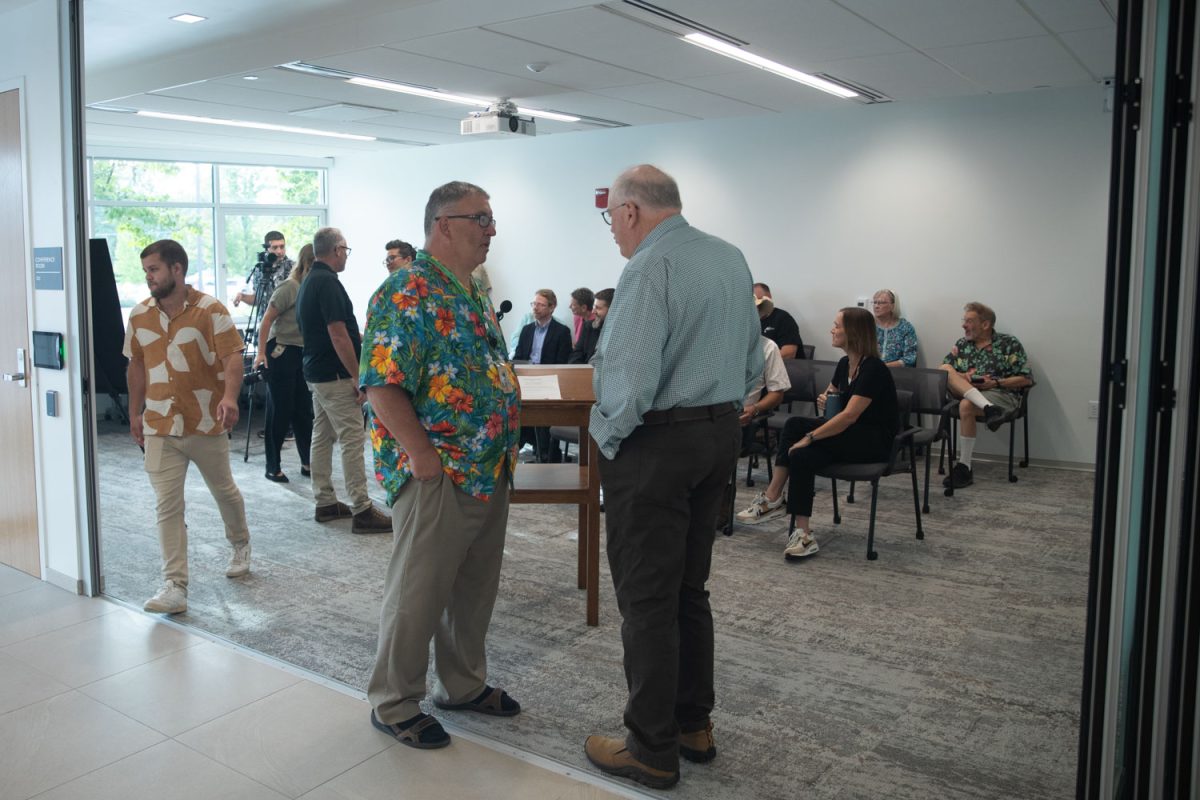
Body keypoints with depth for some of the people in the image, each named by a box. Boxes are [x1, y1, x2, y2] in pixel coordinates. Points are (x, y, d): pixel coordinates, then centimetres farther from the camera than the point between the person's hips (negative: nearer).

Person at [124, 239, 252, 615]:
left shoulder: (210, 310, -10)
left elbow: (232, 357, -17)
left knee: (224, 490, 16)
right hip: (160, 429, 3)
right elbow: (137, 365, 15)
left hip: (207, 425, -3)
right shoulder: (140, 315, 5)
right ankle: (175, 586, 0)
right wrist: (135, 413, 14)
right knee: (167, 506, -2)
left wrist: (229, 397, -34)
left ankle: (240, 545, 43)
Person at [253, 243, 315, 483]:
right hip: (282, 352, -6)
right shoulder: (289, 287, -12)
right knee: (280, 411, 0)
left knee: (303, 410, 10)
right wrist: (261, 352, -16)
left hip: (303, 354, 7)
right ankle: (273, 467, 10)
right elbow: (266, 321, -11)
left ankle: (308, 462, 19)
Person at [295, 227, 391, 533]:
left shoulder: (308, 282, 13)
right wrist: (358, 377, -19)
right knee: (352, 441, -8)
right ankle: (362, 511, -6)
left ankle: (325, 503, 21)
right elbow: (338, 336, -23)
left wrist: (359, 337, 26)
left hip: (316, 373, 10)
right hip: (336, 377, -10)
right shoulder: (328, 282, -18)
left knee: (322, 438, 13)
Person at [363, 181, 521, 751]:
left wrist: (505, 445, 14)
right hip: (438, 476, -9)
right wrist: (423, 456, -21)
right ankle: (394, 704, 20)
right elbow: (382, 385, -21)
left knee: (475, 588, 18)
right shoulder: (407, 293, -15)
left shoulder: (474, 294, 14)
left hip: (491, 470, 9)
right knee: (418, 592, 3)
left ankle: (463, 684, 35)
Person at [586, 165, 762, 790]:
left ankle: (652, 751, 14)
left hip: (655, 444, -9)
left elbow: (631, 380, -23)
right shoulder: (731, 259, 11)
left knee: (647, 600, 3)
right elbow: (752, 361, 17)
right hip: (722, 435, 9)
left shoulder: (649, 270, -17)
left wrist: (607, 438, -7)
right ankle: (694, 725, 31)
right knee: (690, 591, 18)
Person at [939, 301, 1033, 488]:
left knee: (966, 405, -35)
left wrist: (996, 383, -13)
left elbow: (1025, 379, -1)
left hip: (1001, 394, -5)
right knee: (945, 370, -21)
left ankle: (964, 468, -28)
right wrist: (962, 377, -12)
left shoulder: (1009, 343, 4)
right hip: (965, 391, 5)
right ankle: (988, 409, -39)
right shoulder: (962, 344, 17)